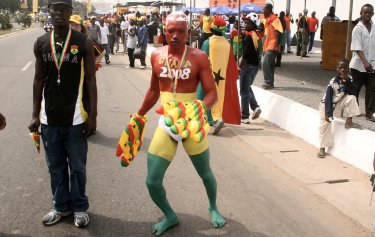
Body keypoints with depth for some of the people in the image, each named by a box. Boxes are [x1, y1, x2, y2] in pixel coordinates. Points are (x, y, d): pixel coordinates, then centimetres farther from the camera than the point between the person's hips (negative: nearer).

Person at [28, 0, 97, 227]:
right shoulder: (41, 44, 4)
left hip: (75, 117, -3)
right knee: (55, 167, 15)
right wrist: (35, 115, 6)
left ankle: (80, 207, 27)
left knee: (77, 167, 9)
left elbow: (91, 80, -5)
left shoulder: (84, 42, -5)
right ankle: (60, 206, 31)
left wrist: (92, 115, -8)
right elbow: (39, 80, 9)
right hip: (49, 118, 3)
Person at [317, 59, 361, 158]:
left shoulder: (349, 79, -11)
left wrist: (347, 82, -32)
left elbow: (353, 92, -21)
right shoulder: (332, 82, -21)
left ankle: (349, 119, -10)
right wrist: (328, 113, -31)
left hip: (339, 103, 3)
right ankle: (322, 148, -7)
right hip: (327, 105, -2)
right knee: (325, 122, -13)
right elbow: (328, 98, -24)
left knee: (351, 97, -23)